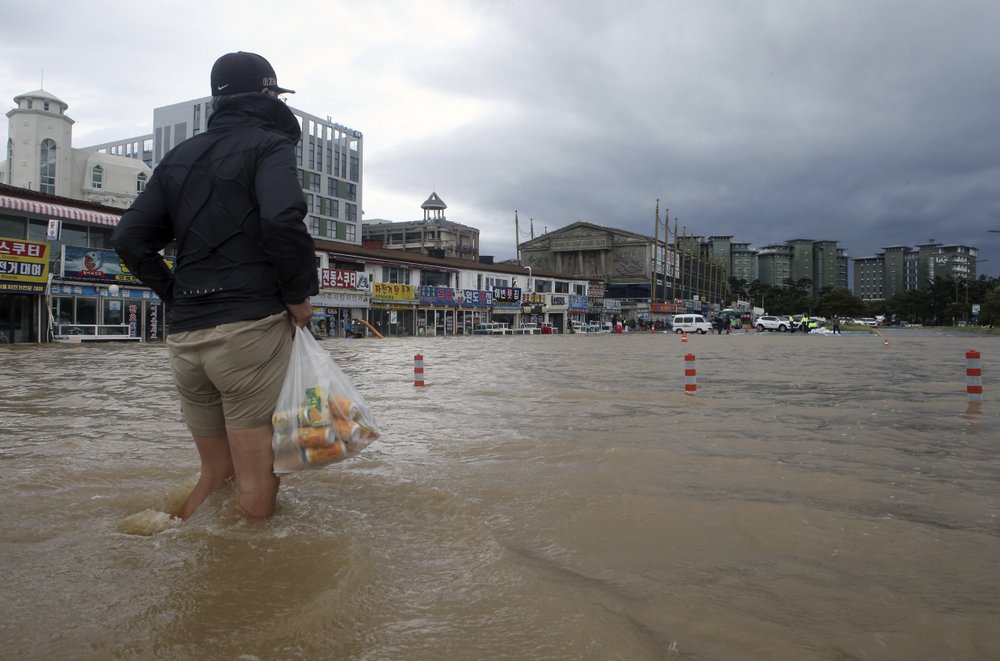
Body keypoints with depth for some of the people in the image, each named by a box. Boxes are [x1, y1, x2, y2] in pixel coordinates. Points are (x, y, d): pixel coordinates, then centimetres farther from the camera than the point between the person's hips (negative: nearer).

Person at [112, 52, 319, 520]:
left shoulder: (180, 156, 19)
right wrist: (298, 294, -8)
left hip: (184, 339, 7)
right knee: (256, 486, -1)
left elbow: (129, 239, 13)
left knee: (215, 473, 19)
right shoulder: (269, 143, -1)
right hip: (250, 328, -7)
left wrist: (177, 297, 14)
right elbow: (282, 219, -21)